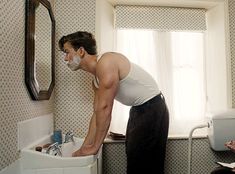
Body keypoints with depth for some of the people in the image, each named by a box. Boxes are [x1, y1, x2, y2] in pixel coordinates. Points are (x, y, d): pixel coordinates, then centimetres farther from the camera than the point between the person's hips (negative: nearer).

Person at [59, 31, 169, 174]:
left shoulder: (106, 62, -23)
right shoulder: (96, 81, 7)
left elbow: (104, 108, -25)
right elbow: (97, 113, 9)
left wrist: (95, 147, -16)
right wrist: (85, 146, 8)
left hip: (152, 108, -9)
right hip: (138, 109, 9)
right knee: (133, 161, 17)